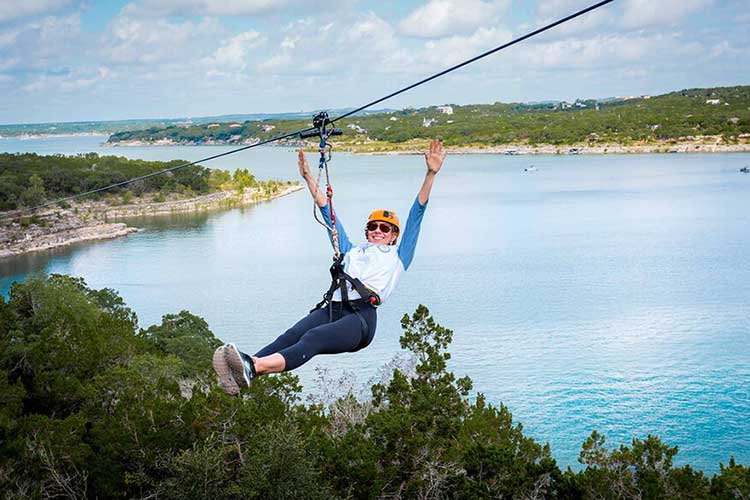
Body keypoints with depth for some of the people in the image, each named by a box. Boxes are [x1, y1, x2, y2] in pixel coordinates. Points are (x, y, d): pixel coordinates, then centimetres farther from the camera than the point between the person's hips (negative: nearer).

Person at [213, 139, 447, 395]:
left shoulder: (397, 257, 29)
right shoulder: (351, 252, 38)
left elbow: (416, 215, 23)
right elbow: (327, 212, 40)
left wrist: (431, 175, 17)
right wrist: (308, 178, 40)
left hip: (361, 317, -4)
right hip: (330, 309, 4)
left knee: (313, 339, -35)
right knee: (291, 335, -29)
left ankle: (252, 368, -62)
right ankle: (240, 373, -57)